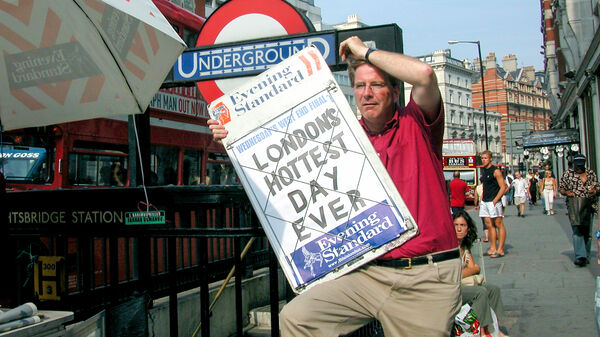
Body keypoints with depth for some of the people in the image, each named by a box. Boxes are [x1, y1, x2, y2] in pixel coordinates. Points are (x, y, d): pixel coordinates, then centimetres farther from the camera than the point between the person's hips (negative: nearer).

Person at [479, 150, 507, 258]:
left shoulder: (495, 171, -9)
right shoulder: (483, 170, 14)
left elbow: (503, 187, -12)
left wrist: (495, 200, -18)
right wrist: (482, 199, 14)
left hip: (494, 201, -8)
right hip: (485, 201, 8)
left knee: (498, 224, -3)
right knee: (488, 224, 8)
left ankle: (500, 250, 0)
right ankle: (493, 248, 14)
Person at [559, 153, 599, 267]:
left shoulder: (591, 173, 12)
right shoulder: (567, 174, 6)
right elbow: (560, 188, 9)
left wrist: (594, 191, -5)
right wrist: (567, 192, -12)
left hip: (588, 206, 3)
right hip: (574, 206, -3)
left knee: (587, 232, 6)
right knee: (577, 231, -14)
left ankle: (586, 256, 18)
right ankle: (580, 256, -20)